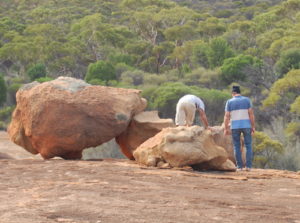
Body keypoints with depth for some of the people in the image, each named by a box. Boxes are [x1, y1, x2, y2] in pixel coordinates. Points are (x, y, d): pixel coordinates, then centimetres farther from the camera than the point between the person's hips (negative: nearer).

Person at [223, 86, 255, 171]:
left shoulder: (229, 102, -1)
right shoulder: (246, 100, 0)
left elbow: (226, 116, -5)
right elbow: (251, 114, -5)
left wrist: (226, 129, 1)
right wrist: (253, 127, -1)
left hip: (235, 126, 0)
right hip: (246, 125, 0)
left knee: (237, 147, 7)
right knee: (248, 146, 8)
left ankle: (239, 166, 2)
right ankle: (248, 166, 0)